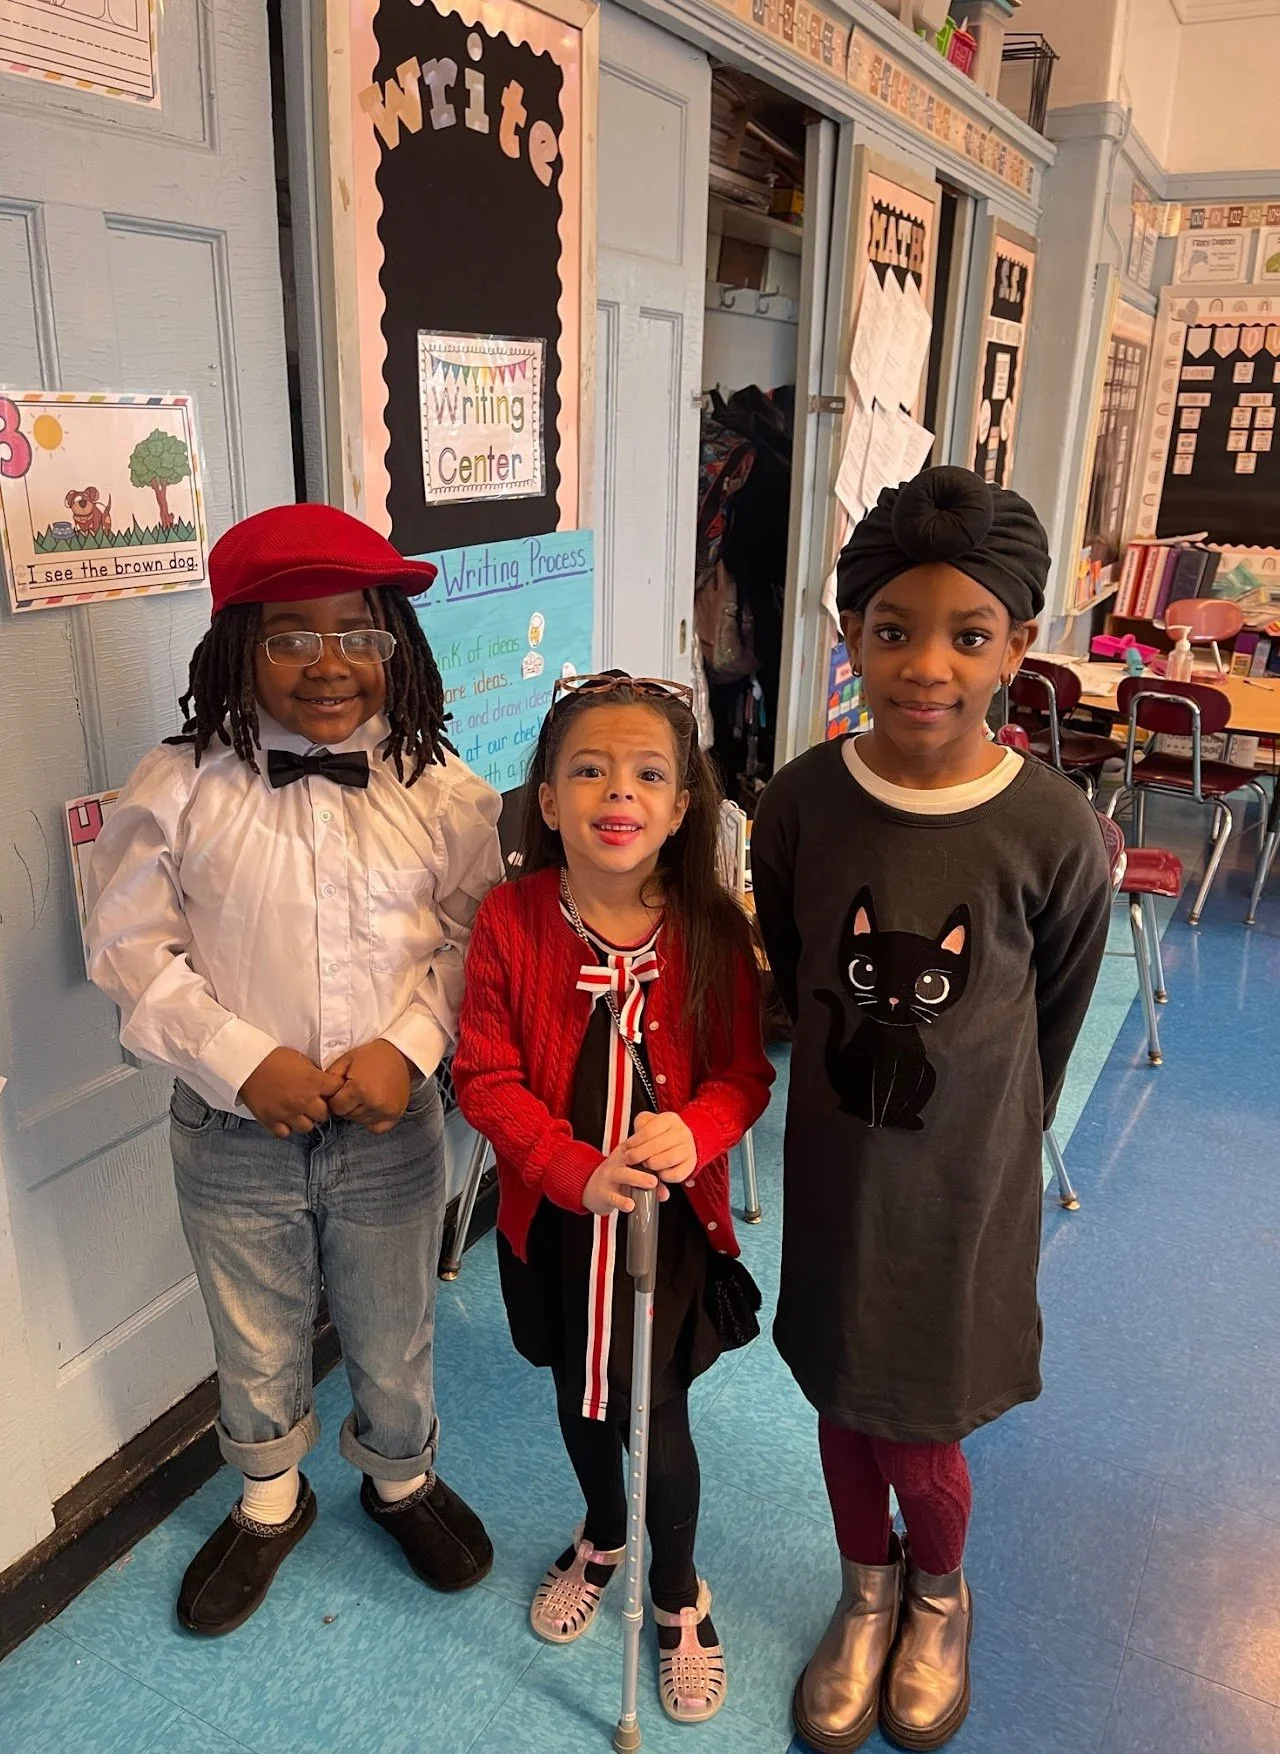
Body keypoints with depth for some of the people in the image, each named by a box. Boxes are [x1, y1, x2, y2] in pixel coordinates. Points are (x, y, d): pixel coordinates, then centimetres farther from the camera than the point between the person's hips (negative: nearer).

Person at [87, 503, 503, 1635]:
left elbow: (475, 932, -3)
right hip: (234, 1131, 0)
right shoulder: (182, 787, -12)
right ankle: (269, 1501, 53)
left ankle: (404, 1479, 53)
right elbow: (132, 949, -8)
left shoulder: (438, 788, -9)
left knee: (395, 1337, 22)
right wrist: (245, 1062, -17)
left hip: (390, 1126, 1)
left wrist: (408, 1044, -17)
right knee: (256, 1342, 22)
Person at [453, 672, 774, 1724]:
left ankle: (679, 1596, 41)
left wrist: (693, 1133, -30)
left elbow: (744, 1075, -9)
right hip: (555, 1216, 2)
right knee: (579, 1393, 23)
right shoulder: (511, 920, -16)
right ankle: (602, 1537, 56)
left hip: (672, 1214, -1)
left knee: (655, 1412, 9)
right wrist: (574, 1170, -25)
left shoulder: (711, 928, -15)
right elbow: (484, 1075, -13)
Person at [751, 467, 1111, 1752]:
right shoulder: (801, 802, -14)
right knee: (842, 1400, 20)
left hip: (966, 1181, -2)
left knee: (921, 1438, 13)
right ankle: (868, 1593, 51)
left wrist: (978, 1137, 5)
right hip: (832, 1167, 2)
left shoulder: (1054, 836, -19)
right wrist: (850, 1089, 9)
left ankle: (939, 1594, 49)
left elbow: (1049, 1027, -4)